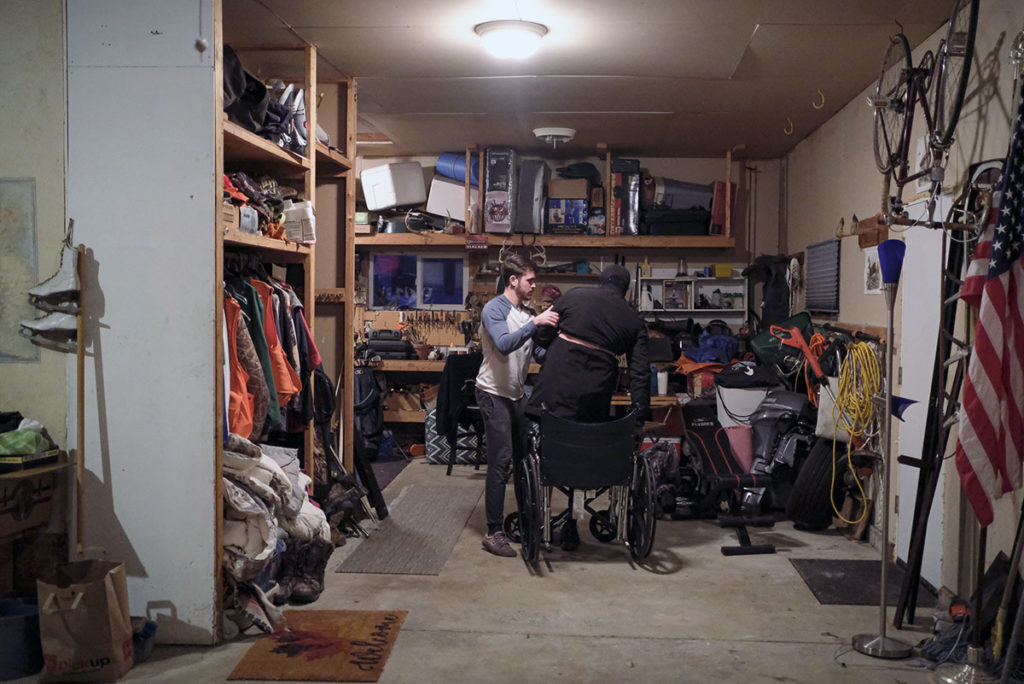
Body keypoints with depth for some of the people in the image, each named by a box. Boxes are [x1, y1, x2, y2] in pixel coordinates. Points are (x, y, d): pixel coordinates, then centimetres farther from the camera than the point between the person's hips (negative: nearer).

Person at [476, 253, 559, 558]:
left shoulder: (528, 314, 11)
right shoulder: (494, 309, -13)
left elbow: (538, 352, 9)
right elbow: (504, 345, -29)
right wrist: (535, 323, -36)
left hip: (517, 394, 8)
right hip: (494, 393, -8)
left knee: (523, 457, 13)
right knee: (500, 461, -11)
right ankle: (494, 533, -7)